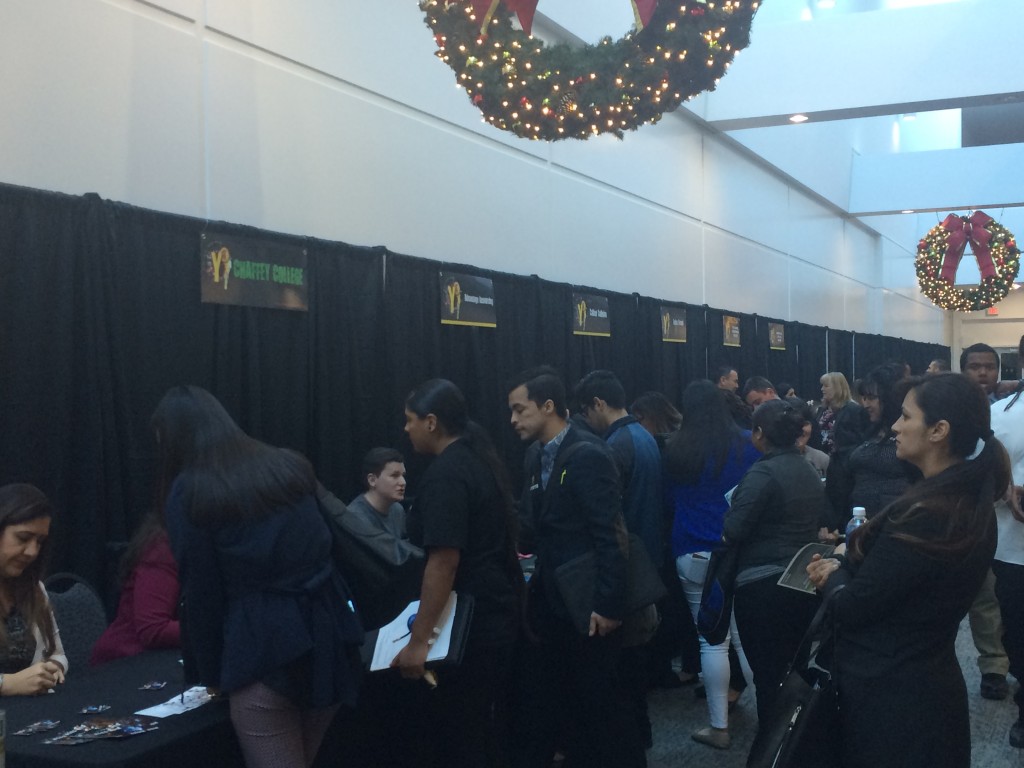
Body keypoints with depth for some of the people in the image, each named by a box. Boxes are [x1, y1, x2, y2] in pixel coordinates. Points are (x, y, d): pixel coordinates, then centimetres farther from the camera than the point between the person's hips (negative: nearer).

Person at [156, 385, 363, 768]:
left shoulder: (189, 492, -1)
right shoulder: (289, 466, 14)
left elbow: (200, 592, 1)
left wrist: (209, 673, 14)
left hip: (265, 647, -6)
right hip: (328, 631, 6)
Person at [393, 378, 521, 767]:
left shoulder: (444, 474, -18)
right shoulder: (478, 458, 12)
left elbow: (444, 561, -25)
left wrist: (418, 641, -26)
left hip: (468, 620, -10)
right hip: (495, 610, 10)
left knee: (450, 735, -3)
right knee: (479, 727, 18)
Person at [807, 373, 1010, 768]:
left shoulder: (923, 515, -29)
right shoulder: (972, 503, 2)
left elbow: (851, 607, -22)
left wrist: (833, 575, -2)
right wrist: (845, 566, -6)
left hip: (889, 695, -9)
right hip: (930, 684, 9)